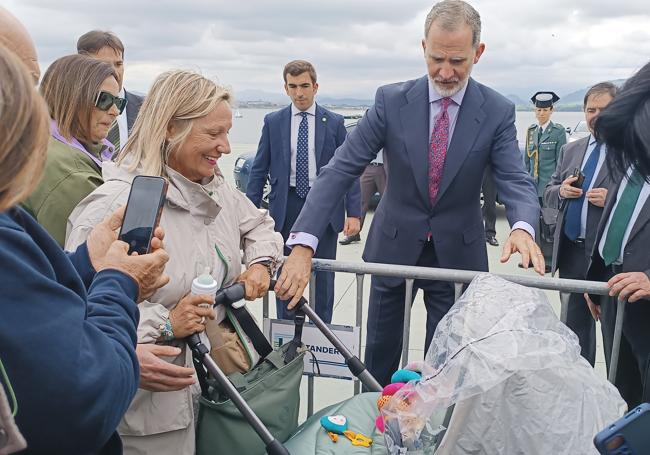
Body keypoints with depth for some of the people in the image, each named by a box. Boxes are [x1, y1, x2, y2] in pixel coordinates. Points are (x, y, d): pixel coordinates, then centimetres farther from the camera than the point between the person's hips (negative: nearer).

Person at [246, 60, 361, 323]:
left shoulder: (334, 123, 2)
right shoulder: (273, 122, 4)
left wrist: (353, 213, -6)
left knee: (323, 275, 7)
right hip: (286, 207, 1)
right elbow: (259, 169, 5)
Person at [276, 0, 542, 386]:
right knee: (379, 355, 14)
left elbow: (516, 180, -14)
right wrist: (304, 243, -27)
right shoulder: (392, 100, -11)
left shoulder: (498, 112, -9)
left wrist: (523, 228, -40)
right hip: (394, 246, 1)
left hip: (457, 252, 0)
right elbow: (342, 169, -15)